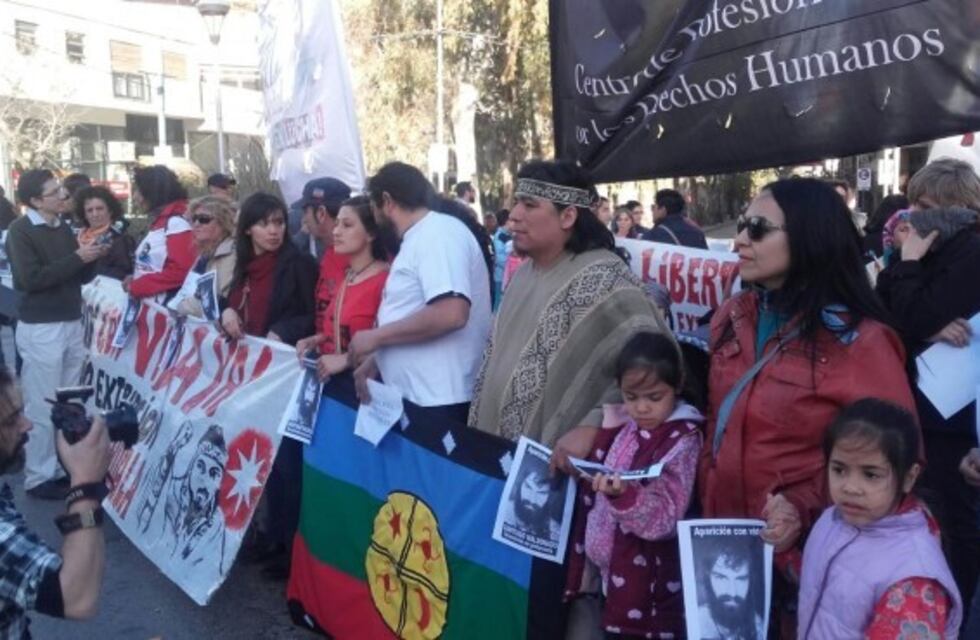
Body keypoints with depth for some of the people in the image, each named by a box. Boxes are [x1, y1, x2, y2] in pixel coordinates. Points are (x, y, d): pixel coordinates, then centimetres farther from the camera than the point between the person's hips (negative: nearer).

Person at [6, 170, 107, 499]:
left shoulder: (63, 228, 11)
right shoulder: (20, 230, -9)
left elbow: (80, 277, 15)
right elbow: (32, 279, -19)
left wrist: (91, 258, -5)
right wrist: (77, 257, -19)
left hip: (72, 324, 7)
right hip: (40, 328, -7)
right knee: (42, 407, 0)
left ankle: (65, 467, 22)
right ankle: (38, 477, 11)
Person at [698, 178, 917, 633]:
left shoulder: (859, 340, -16)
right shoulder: (732, 317, 2)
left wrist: (805, 508, -24)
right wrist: (706, 500, 4)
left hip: (805, 554, -6)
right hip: (723, 539, 6)